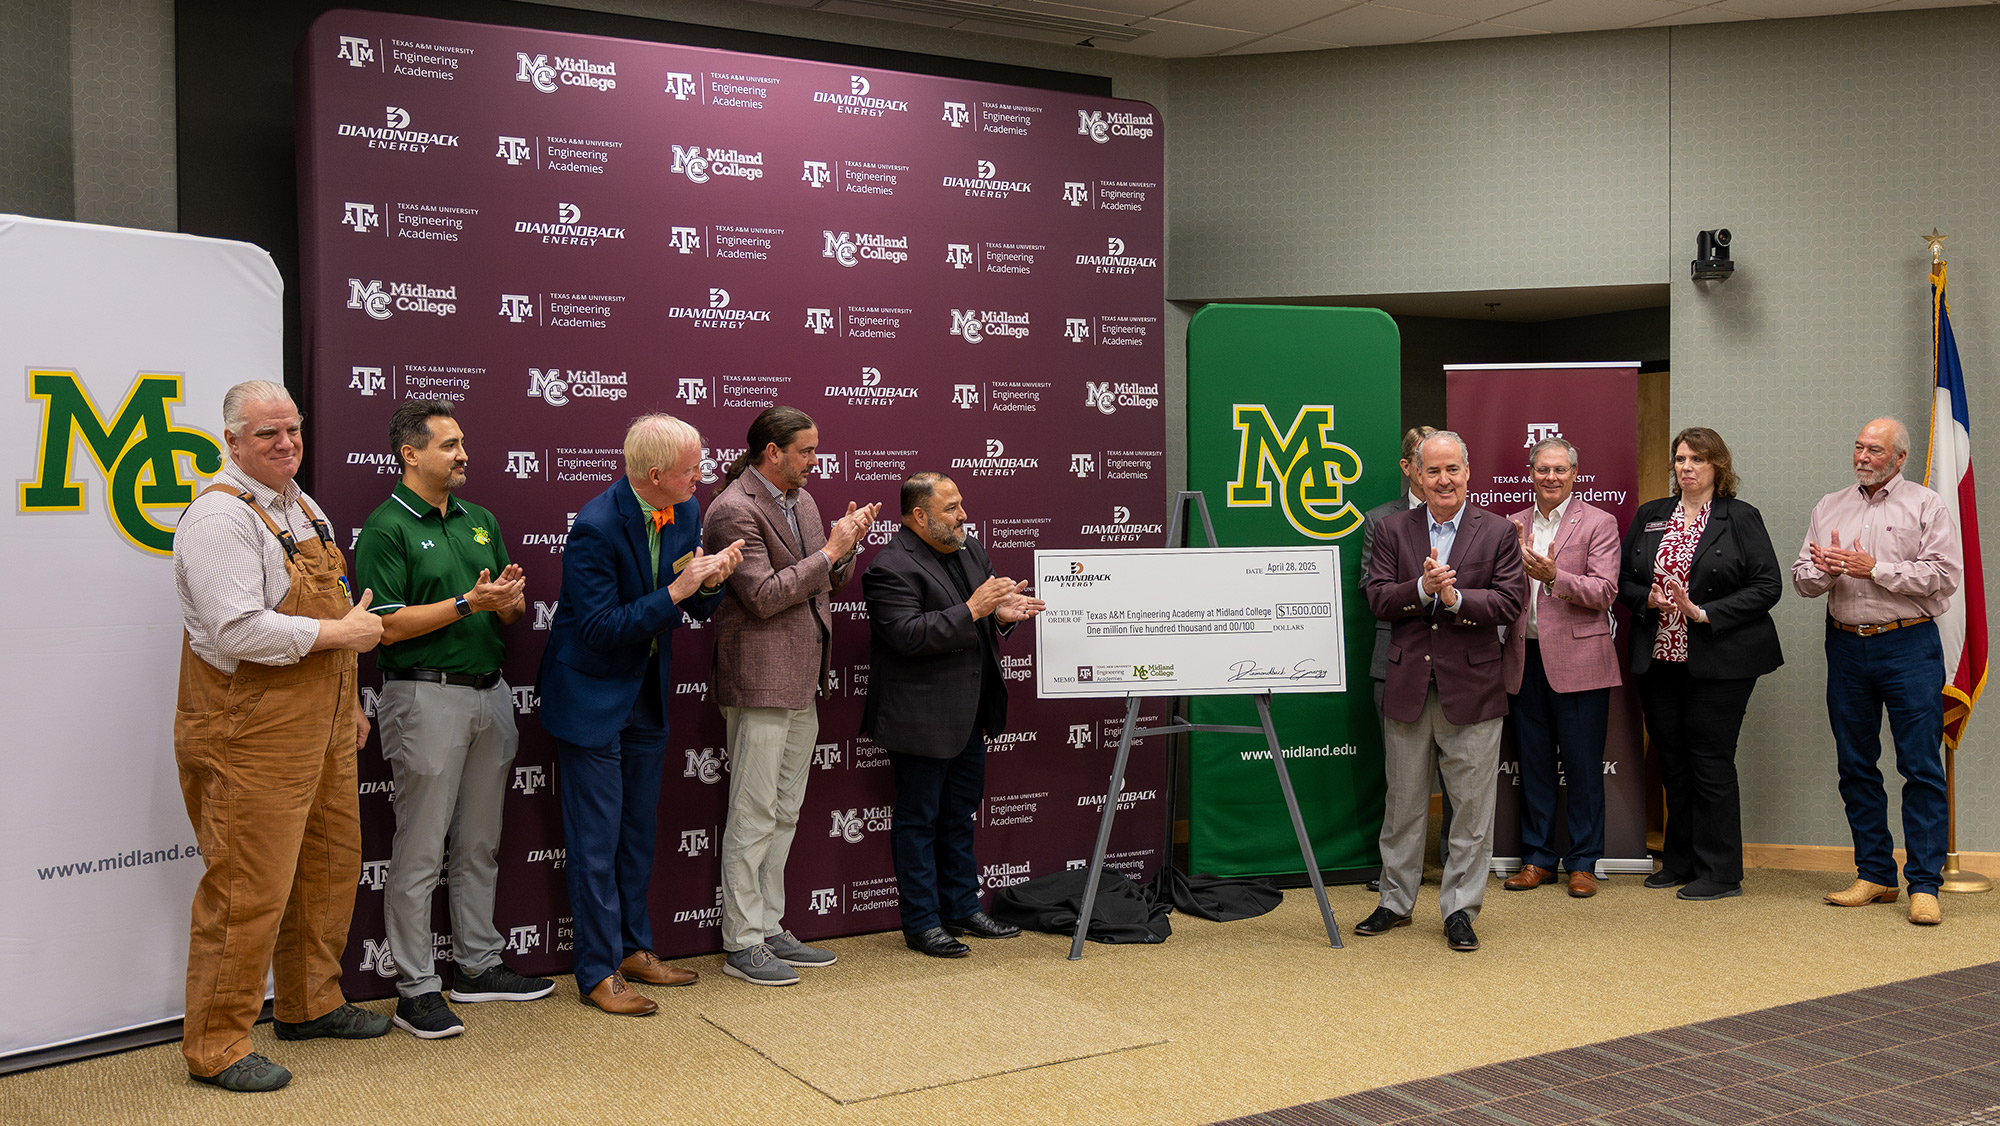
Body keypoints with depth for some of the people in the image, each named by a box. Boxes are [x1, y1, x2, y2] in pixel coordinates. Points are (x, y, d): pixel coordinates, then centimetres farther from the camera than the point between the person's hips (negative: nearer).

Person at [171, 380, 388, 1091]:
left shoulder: (301, 506, 14)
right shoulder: (221, 515, -16)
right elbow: (238, 632, -27)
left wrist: (349, 703, 22)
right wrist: (344, 632, -18)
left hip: (320, 729, 9)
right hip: (251, 736, -9)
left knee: (330, 863, 17)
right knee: (248, 887, -4)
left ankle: (310, 1003, 34)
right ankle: (216, 1048, 9)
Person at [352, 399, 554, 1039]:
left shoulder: (480, 520, 14)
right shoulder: (386, 528, -8)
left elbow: (512, 612, 16)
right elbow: (386, 626, -14)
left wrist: (510, 599, -7)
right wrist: (468, 603, -17)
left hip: (488, 692, 7)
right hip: (427, 695, -7)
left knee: (480, 843, 14)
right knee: (421, 852, -1)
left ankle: (477, 965, 26)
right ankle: (416, 991, 7)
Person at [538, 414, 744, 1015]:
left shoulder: (686, 511, -3)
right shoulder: (596, 527, -24)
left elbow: (697, 610, 5)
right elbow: (599, 628, -25)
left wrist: (709, 583, -18)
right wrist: (674, 592, -30)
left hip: (648, 694, 7)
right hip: (593, 698, -7)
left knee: (639, 831, 17)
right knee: (596, 840, 0)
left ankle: (634, 947, 30)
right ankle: (598, 971, 10)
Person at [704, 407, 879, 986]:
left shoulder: (801, 500, 13)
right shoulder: (734, 510, -15)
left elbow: (829, 583, 18)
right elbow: (764, 596, -21)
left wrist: (848, 544, -1)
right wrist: (829, 551, -16)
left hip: (802, 682, 9)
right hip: (760, 682, -9)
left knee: (784, 814, 14)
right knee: (754, 816, -3)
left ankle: (769, 928, 24)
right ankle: (742, 943, 6)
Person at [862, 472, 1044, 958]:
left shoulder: (970, 550, 11)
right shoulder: (891, 568, -17)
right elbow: (908, 635, -26)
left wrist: (1002, 615, -4)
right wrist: (972, 610, -28)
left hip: (969, 715, 9)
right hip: (921, 720, -9)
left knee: (959, 816, 18)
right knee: (918, 819, 3)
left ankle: (962, 908, 30)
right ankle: (921, 923, 12)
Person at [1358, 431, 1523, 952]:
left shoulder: (1497, 532, 1)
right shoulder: (1394, 530, 5)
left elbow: (1509, 602, -7)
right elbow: (1378, 598, -3)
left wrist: (1455, 597, -20)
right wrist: (1423, 587, -19)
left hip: (1472, 687, -1)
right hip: (1408, 686, 2)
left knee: (1472, 806, 3)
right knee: (1404, 803, 12)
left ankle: (1460, 909, 15)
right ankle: (1395, 902, 25)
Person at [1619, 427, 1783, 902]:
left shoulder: (1742, 519, -1)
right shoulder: (1649, 516, 13)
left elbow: (1766, 586, -7)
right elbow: (1624, 580, 13)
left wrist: (1704, 613, -16)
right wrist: (1648, 600, -8)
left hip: (1718, 662, -5)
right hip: (1659, 660, 5)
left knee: (1711, 760, -4)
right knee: (1672, 761, 10)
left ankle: (1719, 872, 6)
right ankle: (1680, 861, 22)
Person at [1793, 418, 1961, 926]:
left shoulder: (1926, 506, 2)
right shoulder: (1829, 507, 15)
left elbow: (1945, 574, -9)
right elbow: (1802, 577, 12)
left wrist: (1874, 569, -14)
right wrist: (1825, 571, -10)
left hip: (1908, 646, -4)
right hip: (1846, 646, 5)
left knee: (1921, 766, -6)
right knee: (1855, 766, 8)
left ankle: (1924, 885, -3)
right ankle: (1875, 875, 18)